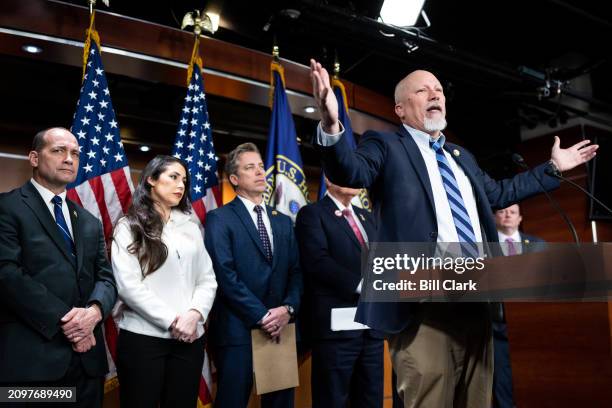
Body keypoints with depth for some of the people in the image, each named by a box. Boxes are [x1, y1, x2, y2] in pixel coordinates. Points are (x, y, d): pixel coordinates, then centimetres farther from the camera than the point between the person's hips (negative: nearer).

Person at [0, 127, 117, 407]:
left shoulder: (90, 222, 16)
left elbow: (106, 276, 9)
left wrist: (95, 310, -12)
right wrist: (63, 320, -16)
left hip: (87, 356, 6)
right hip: (31, 358, -5)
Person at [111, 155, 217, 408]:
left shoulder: (191, 227, 13)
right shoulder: (129, 227, 1)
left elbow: (208, 279, 8)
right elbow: (127, 284, -9)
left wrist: (195, 314, -10)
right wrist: (172, 321, -14)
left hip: (190, 337, 4)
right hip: (142, 337, -4)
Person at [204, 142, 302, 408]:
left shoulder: (283, 222, 15)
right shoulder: (219, 219, -3)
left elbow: (296, 272, 9)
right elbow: (225, 275, -13)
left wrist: (288, 308, -8)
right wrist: (262, 316, -15)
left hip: (280, 330, 5)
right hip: (238, 330, -5)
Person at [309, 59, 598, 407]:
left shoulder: (461, 157, 24)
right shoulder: (386, 146, 1)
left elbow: (498, 193, 36)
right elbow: (351, 170, -19)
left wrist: (552, 167, 40)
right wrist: (331, 127, -39)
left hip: (475, 301, 8)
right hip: (423, 305, -7)